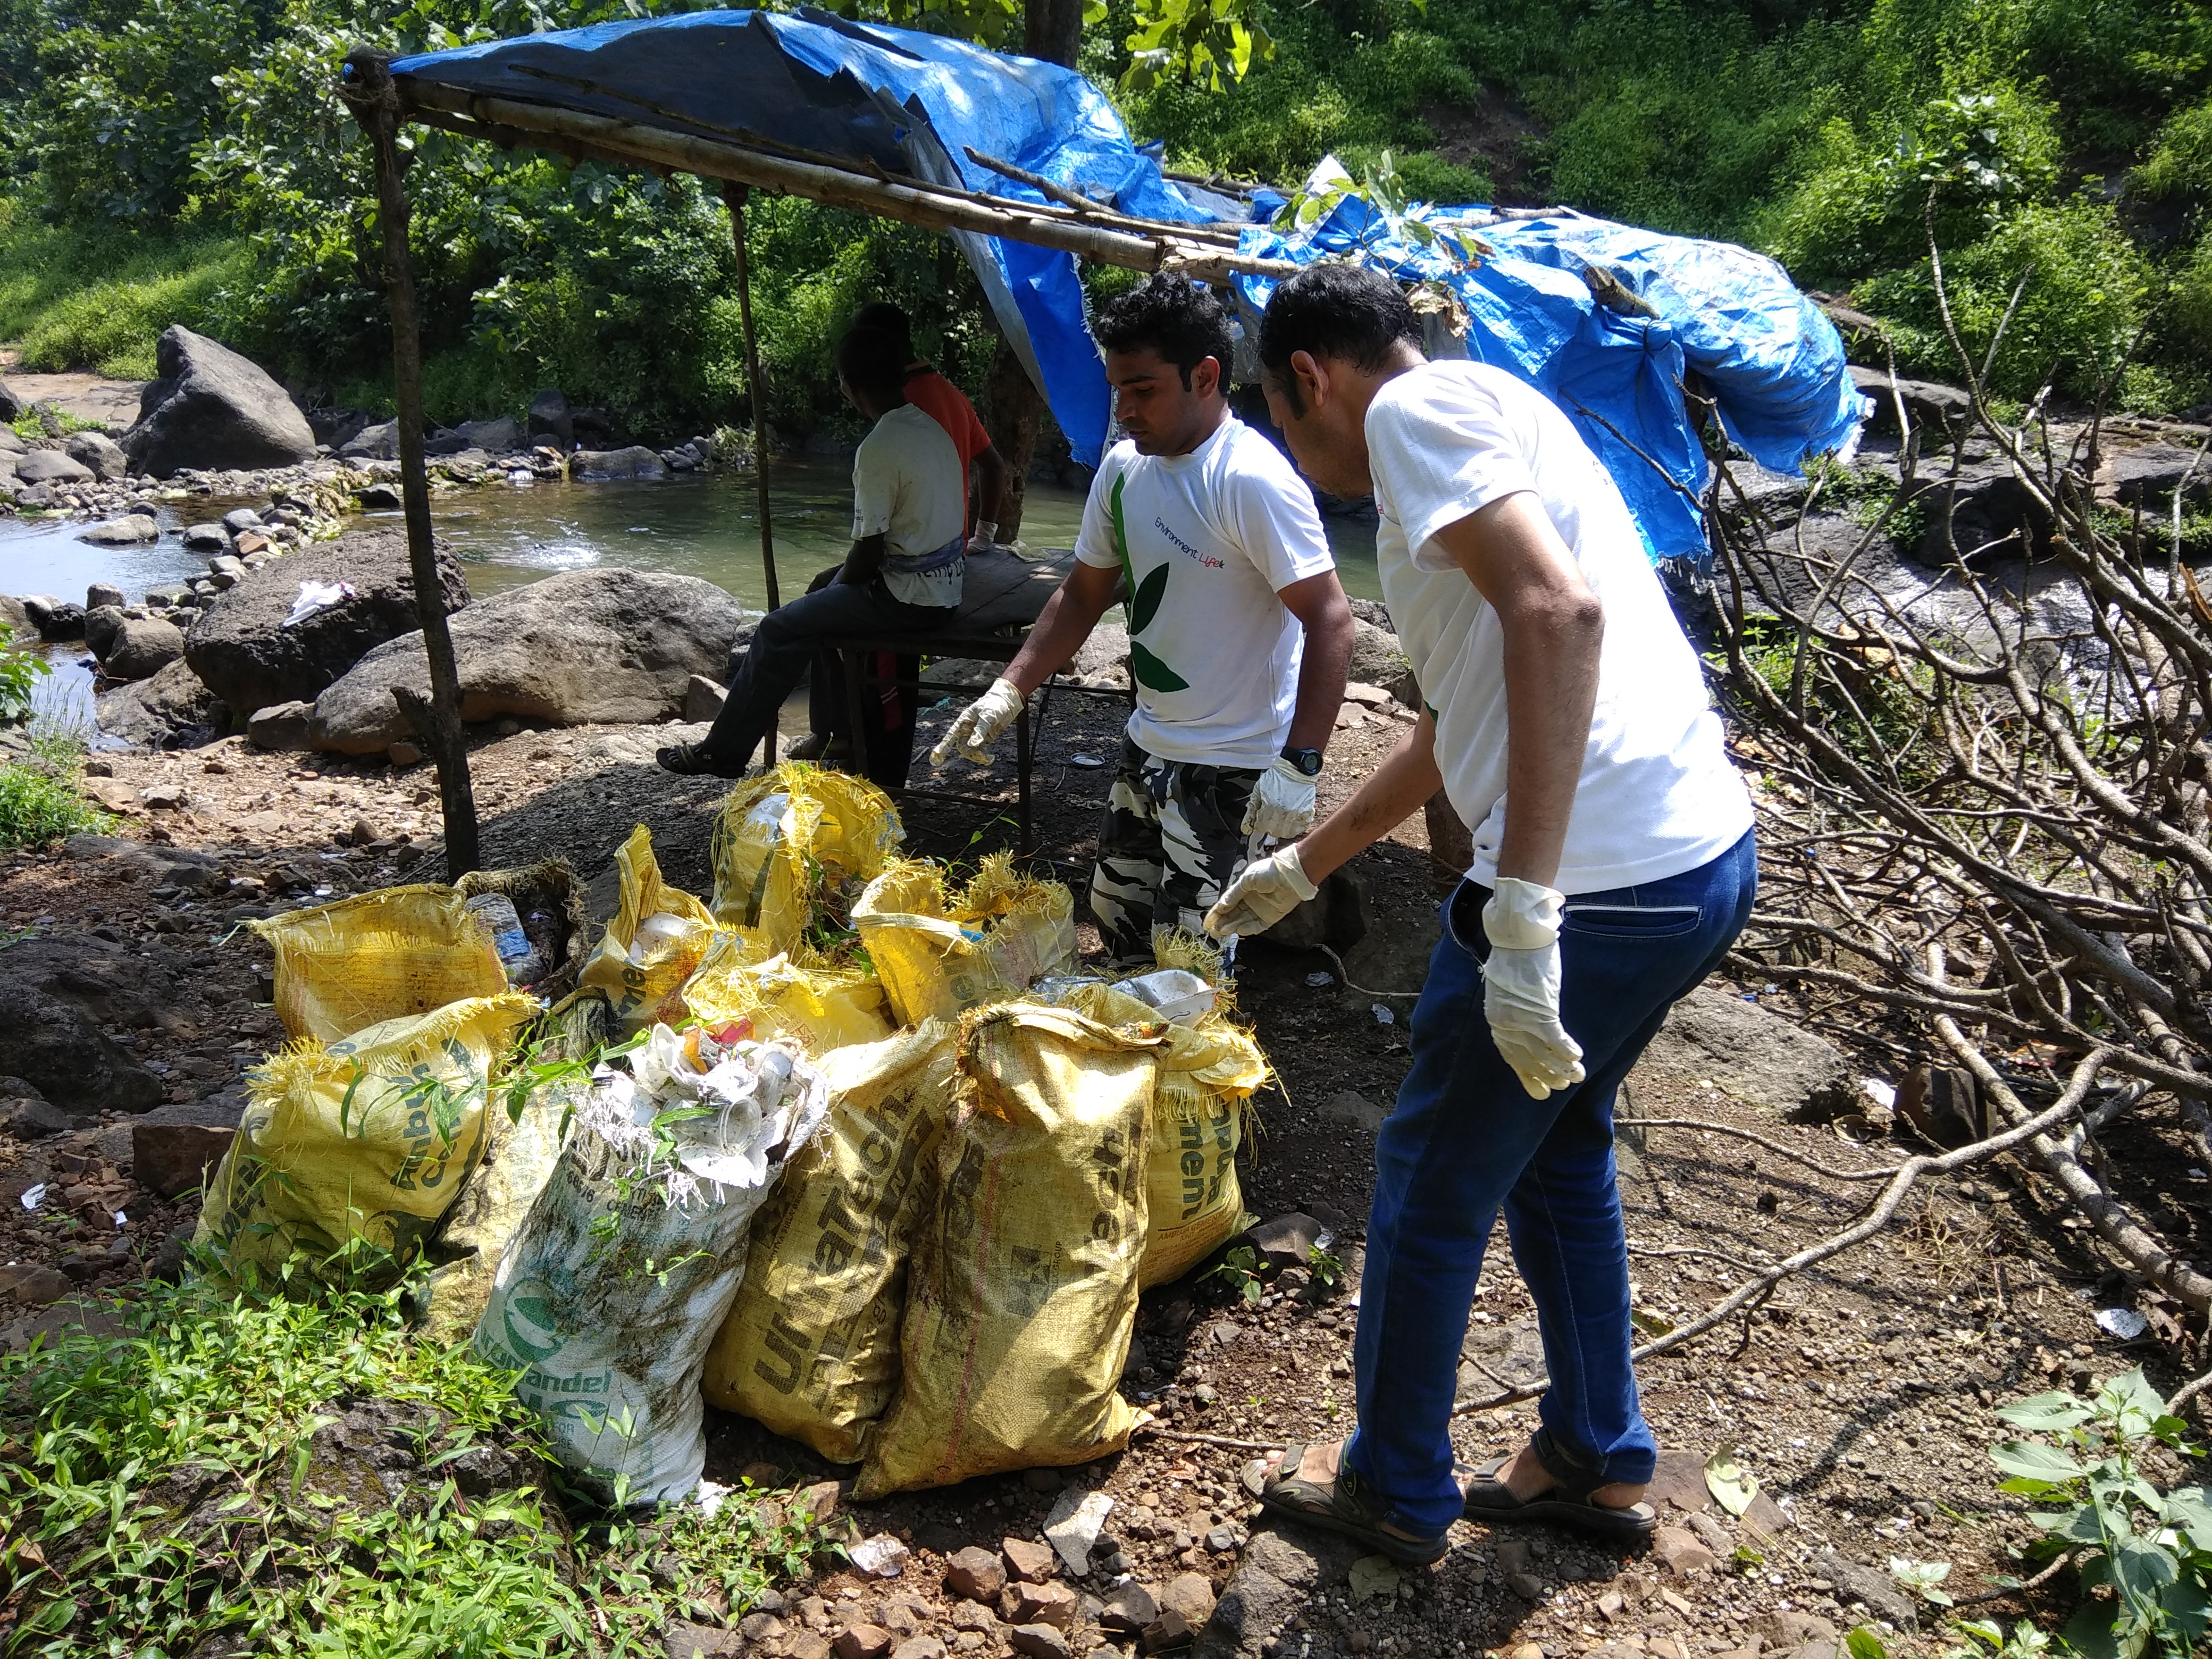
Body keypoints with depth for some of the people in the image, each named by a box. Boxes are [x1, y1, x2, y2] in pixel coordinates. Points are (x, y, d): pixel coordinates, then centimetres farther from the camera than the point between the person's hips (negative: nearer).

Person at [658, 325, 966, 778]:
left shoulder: (878, 450, -21)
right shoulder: (931, 428, 7)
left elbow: (867, 553, -18)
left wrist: (839, 585, 3)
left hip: (908, 598, -9)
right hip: (944, 585, 9)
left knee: (780, 630, 1)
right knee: (823, 594, 27)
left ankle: (725, 750, 11)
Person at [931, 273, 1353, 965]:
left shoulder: (1253, 481, -22)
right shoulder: (1124, 466, 2)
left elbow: (1330, 623, -23)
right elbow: (1085, 593, 13)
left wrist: (1298, 766, -28)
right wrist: (1007, 693, 4)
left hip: (1232, 768, -8)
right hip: (1149, 745, 8)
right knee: (1115, 920, 19)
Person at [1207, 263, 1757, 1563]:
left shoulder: (1417, 406, -6)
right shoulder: (1496, 421, 23)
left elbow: (1561, 612, -25)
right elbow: (1455, 727, 32)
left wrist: (1524, 913, -27)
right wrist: (1302, 868, 41)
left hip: (1601, 884, -9)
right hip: (1706, 855, 10)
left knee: (1433, 1186, 10)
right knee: (1558, 1150, 27)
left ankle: (1398, 1489, 30)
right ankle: (1598, 1460, 41)